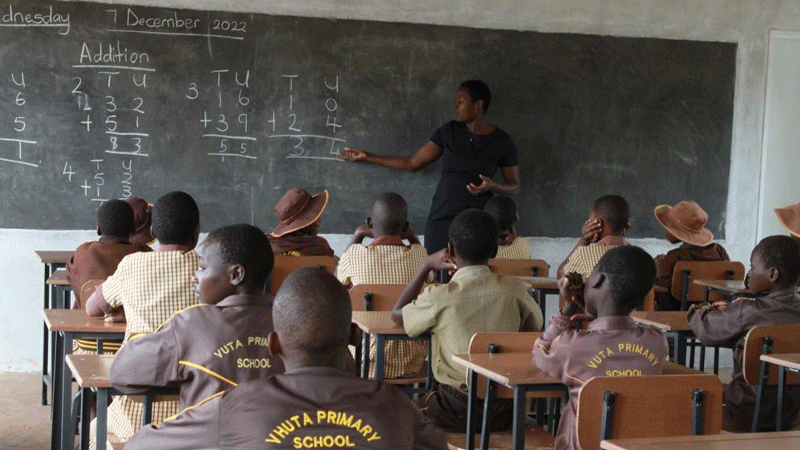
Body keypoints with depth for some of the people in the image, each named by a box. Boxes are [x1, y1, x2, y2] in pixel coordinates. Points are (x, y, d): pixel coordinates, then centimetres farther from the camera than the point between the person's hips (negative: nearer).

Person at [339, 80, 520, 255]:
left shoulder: (502, 141, 0)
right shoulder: (449, 131, 6)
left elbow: (514, 186, 7)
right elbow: (412, 163, 10)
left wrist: (491, 185, -15)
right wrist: (367, 157, 8)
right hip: (441, 219, 2)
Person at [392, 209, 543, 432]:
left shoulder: (439, 298, -15)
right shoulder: (514, 289, -9)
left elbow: (397, 315, 5)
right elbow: (535, 327, 11)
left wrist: (426, 266, 12)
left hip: (456, 413, -4)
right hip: (504, 412, 4)